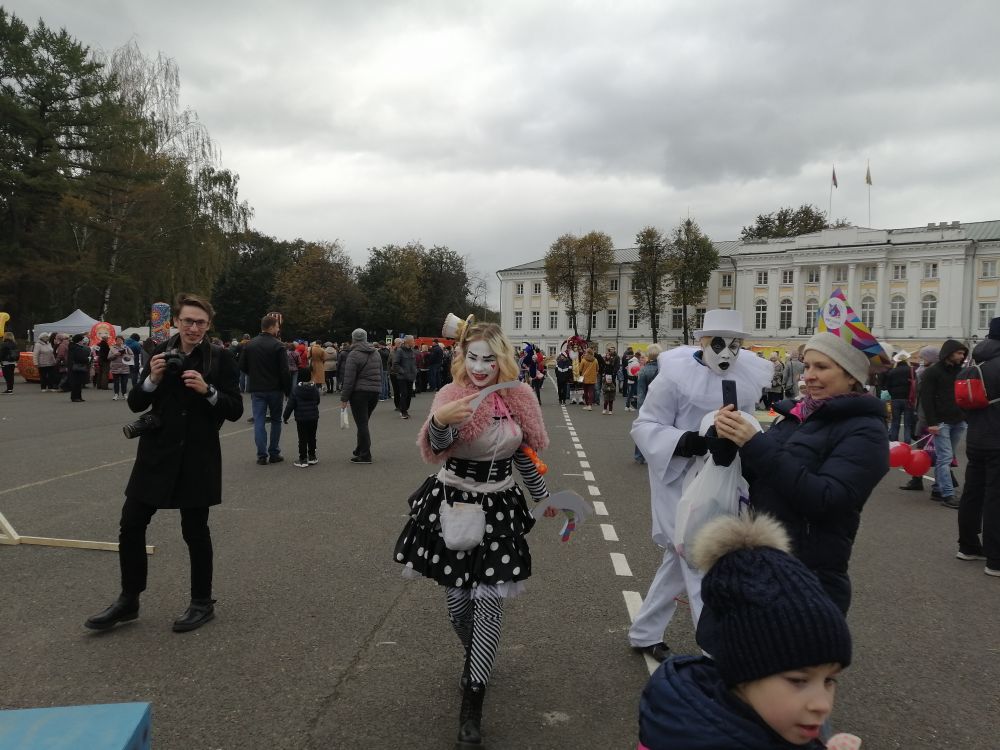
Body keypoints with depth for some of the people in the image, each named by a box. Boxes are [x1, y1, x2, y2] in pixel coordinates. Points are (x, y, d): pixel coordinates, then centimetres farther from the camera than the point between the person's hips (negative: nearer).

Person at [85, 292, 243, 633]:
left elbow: (235, 410, -7)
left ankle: (202, 603, 23)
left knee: (195, 529, 7)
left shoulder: (220, 358, -5)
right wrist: (152, 379, -15)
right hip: (156, 454, 3)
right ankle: (128, 601, 24)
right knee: (131, 525, 5)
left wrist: (207, 390, -22)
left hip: (198, 457, -3)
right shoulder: (160, 352, 3)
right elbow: (135, 404, 3)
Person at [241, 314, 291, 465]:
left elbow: (242, 366, 5)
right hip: (275, 389, -3)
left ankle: (262, 455, 1)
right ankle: (274, 454, 12)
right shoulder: (278, 345, -11)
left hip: (256, 389, 3)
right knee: (276, 420, 11)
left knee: (259, 422, 4)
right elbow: (285, 371, -14)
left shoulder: (250, 344, 2)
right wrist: (288, 389, -5)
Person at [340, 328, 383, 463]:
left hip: (359, 393, -7)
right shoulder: (376, 353, 12)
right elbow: (380, 374, 17)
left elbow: (349, 379, -13)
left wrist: (344, 398, -8)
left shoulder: (354, 355, -10)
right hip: (375, 392, 7)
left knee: (361, 424, -3)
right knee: (364, 423, 18)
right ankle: (360, 450, 26)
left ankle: (365, 455, -2)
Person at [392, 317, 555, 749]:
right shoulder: (452, 396, -13)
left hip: (499, 510, 2)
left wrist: (545, 499, 19)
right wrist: (440, 420, -54)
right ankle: (476, 660, 41)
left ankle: (472, 703, 10)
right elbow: (435, 446, -33)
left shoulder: (520, 400, -2)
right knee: (457, 598, 11)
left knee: (489, 602, -1)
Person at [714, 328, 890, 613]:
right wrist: (734, 440, -11)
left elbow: (825, 499, -24)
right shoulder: (796, 415, 8)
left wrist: (756, 445, -27)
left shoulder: (864, 430, -12)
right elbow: (757, 479, 8)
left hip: (812, 579, -7)